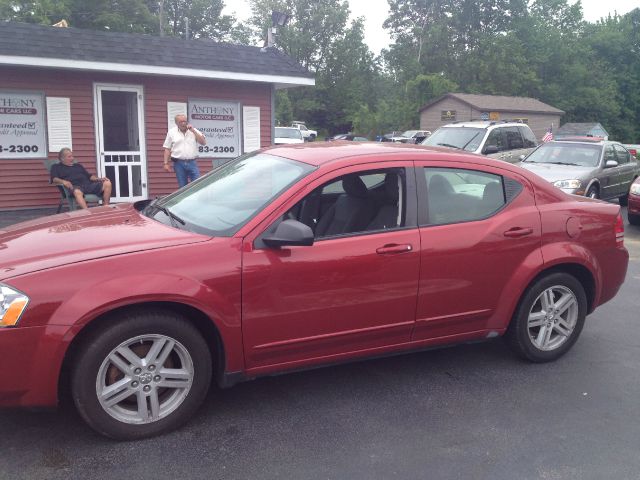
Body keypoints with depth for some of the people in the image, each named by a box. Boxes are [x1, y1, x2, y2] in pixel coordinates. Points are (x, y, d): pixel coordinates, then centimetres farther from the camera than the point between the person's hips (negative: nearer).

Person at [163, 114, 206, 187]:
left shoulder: (194, 131, 7)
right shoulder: (171, 132, 6)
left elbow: (203, 142, -2)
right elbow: (167, 149, 6)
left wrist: (193, 131, -8)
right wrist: (166, 163, -1)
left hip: (192, 162, 0)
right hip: (179, 163, 0)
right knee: (182, 186, 5)